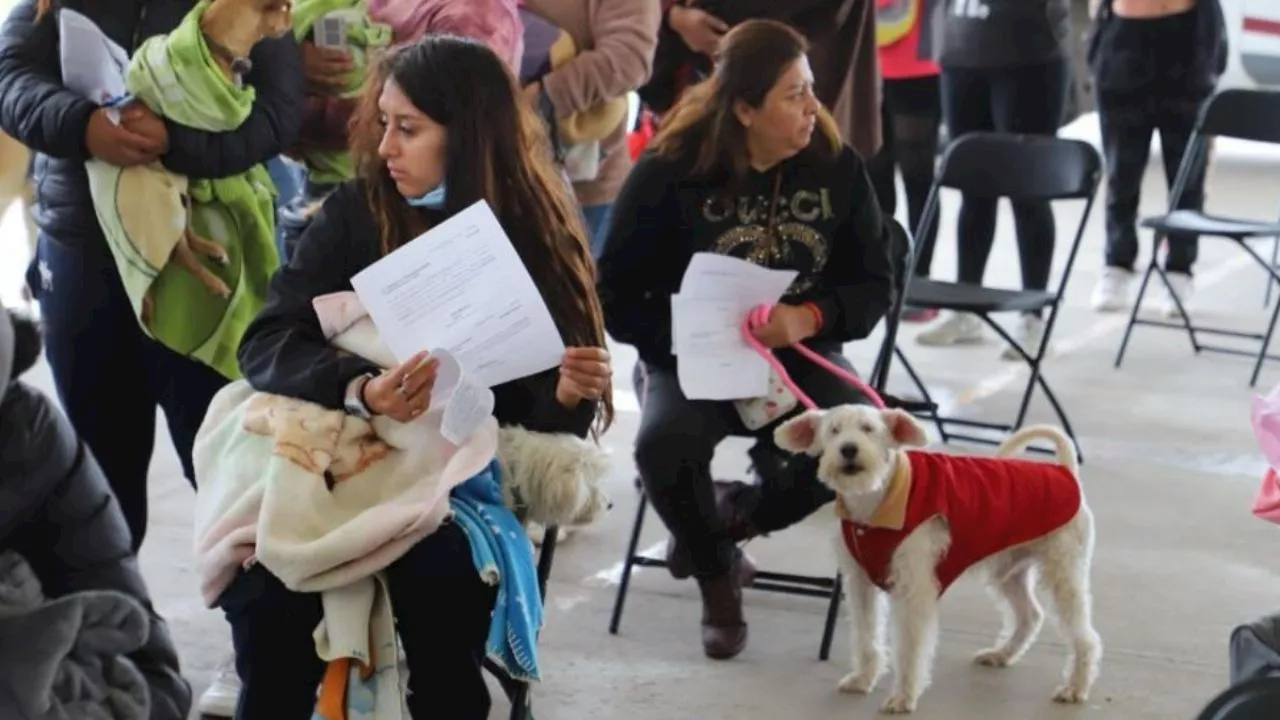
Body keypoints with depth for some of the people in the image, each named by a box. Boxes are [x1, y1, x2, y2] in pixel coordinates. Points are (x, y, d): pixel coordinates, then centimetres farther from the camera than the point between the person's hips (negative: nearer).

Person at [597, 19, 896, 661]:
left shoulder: (837, 166, -5)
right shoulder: (669, 173, -12)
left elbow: (875, 284, 0)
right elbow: (617, 298, -6)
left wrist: (808, 318, -20)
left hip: (800, 357, 2)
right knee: (665, 445, -34)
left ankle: (738, 515, 8)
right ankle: (717, 572, 1)